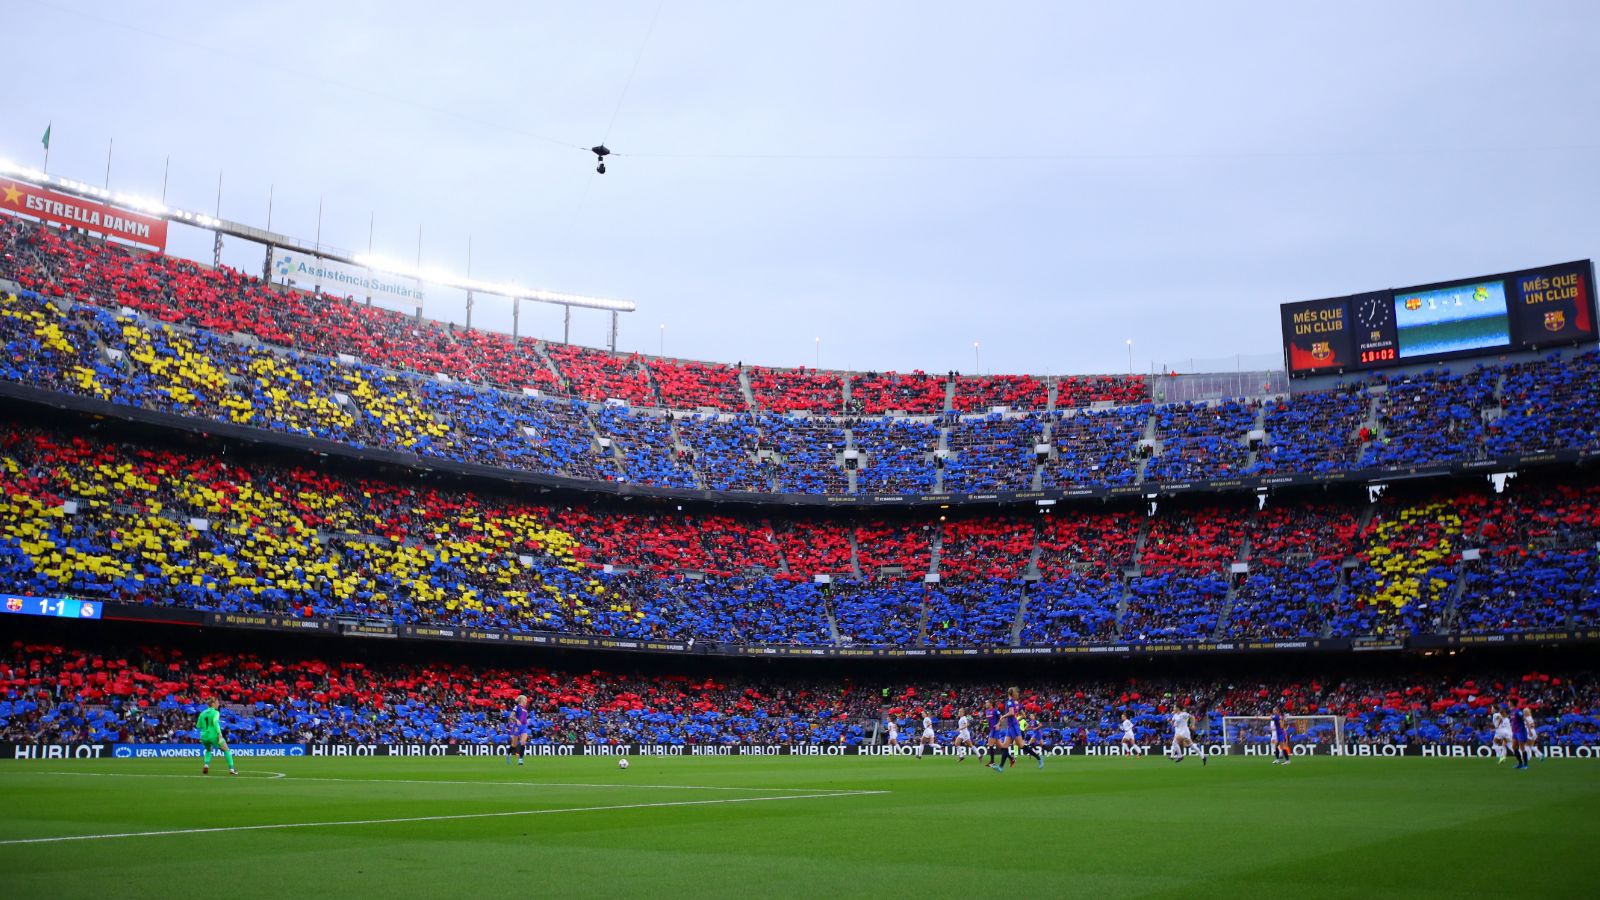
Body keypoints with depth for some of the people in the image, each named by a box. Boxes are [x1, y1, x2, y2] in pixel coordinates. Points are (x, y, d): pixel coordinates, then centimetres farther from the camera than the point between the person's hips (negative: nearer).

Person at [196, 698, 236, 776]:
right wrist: (220, 734, -25)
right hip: (213, 736, -6)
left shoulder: (202, 713, 12)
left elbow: (198, 726, 16)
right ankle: (231, 769, 3)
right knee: (226, 750, 11)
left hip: (204, 736, 6)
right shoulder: (215, 712, -5)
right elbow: (215, 722, -21)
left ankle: (206, 765, 10)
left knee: (208, 750, 34)